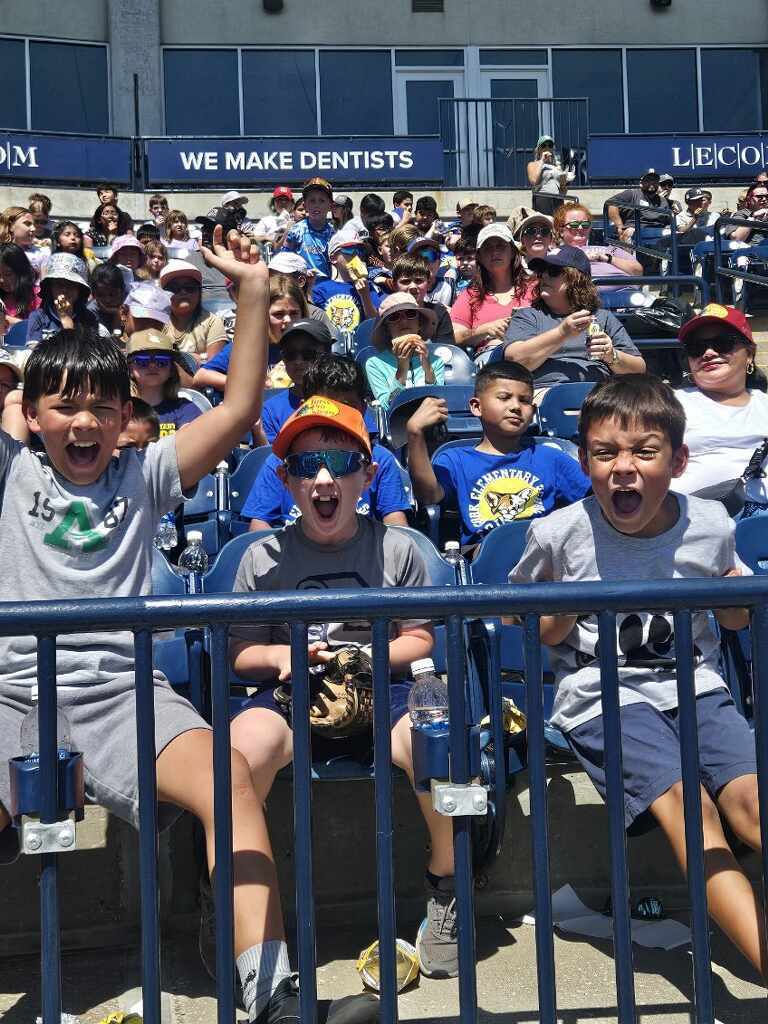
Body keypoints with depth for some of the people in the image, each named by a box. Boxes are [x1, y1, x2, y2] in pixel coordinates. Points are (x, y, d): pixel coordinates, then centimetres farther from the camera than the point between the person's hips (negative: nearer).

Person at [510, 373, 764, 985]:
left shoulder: (711, 525, 3)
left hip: (694, 686, 3)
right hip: (602, 697, -3)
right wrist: (559, 619, -10)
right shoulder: (559, 534, -5)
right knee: (686, 804, -25)